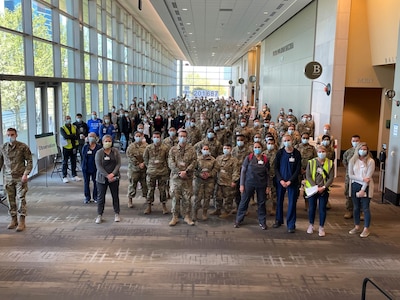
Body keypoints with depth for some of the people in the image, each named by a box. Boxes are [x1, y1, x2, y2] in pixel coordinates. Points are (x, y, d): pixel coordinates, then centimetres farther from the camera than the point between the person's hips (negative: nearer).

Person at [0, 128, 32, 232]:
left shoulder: (23, 147, -6)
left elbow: (29, 161, -4)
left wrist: (26, 173, -14)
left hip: (20, 177, -4)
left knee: (21, 199, -3)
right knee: (11, 199, 10)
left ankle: (22, 222, 3)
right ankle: (13, 220, 23)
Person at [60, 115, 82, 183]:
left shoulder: (74, 127, 10)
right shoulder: (62, 128, -1)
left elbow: (77, 136, -2)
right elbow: (65, 136, -18)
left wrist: (70, 136, -13)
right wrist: (73, 135, -11)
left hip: (74, 147, 4)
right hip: (66, 147, -4)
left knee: (74, 162, 9)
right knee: (65, 162, 2)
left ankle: (74, 175, 18)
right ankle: (64, 177, 7)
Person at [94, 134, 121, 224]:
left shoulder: (115, 152, 1)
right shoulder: (99, 152, -4)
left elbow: (118, 164, -3)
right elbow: (99, 166, -10)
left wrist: (113, 174, -16)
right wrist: (107, 176, -18)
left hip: (114, 178, 2)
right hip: (102, 178, -1)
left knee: (115, 196, 8)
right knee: (101, 197, 4)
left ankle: (117, 214, 20)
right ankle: (99, 215, 13)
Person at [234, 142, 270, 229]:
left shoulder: (265, 159, 1)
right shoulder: (248, 158, -5)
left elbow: (267, 174, 6)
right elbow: (243, 171, -2)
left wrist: (268, 186, 4)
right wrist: (242, 184, -6)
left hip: (261, 185, 2)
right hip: (249, 184, -1)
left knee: (261, 203, 9)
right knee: (244, 202, 5)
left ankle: (262, 222, 22)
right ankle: (238, 220, 18)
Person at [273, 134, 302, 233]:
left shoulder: (296, 153, -4)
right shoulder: (279, 153, -1)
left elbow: (298, 169, -4)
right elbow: (276, 168, 0)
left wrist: (290, 181, -11)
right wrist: (281, 180, -10)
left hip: (292, 182, -1)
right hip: (280, 181, 1)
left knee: (292, 202, 0)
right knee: (279, 201, 11)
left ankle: (291, 224, 7)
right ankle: (279, 220, 27)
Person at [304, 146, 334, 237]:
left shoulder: (330, 163, 1)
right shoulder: (311, 162, -1)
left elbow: (331, 178, -2)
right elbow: (308, 176, -5)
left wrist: (323, 187, -14)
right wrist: (315, 187, -14)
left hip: (324, 190, 0)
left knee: (322, 209, 4)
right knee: (311, 208, 9)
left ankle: (321, 227, 17)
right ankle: (311, 225, 28)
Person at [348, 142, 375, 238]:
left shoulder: (370, 161, -8)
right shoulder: (353, 160, 0)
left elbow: (368, 177, -12)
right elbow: (350, 175, -3)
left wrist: (362, 190, -15)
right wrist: (362, 179, -15)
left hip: (366, 187, -3)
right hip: (355, 186, 3)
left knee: (365, 208, 1)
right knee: (356, 208, 11)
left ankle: (366, 229, 14)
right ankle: (357, 227, 25)